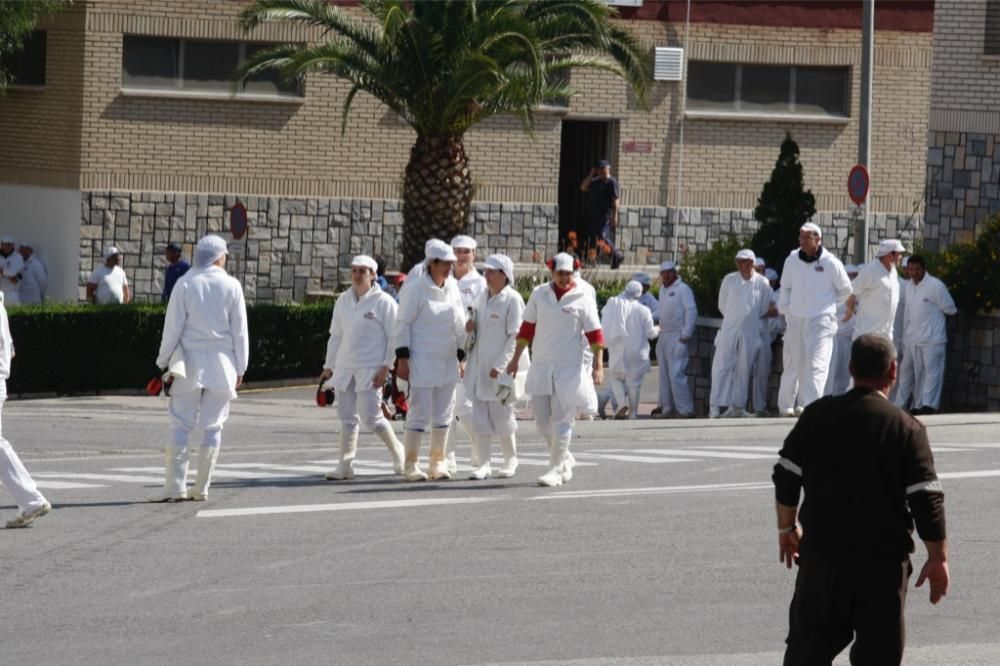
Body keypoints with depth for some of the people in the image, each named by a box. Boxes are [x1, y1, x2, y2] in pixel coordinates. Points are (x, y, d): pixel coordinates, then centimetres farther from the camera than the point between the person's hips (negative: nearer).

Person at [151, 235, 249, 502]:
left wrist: (164, 361, 5)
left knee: (180, 425, 0)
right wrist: (240, 368, 9)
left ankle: (175, 486, -7)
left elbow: (173, 327, -3)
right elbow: (239, 330, 2)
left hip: (190, 363, -1)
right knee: (212, 426, 6)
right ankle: (202, 488, 5)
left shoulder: (185, 284, -2)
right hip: (221, 364, 1)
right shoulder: (231, 286, -1)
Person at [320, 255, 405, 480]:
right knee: (347, 417, 4)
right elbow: (336, 335, 19)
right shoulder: (343, 301, 12)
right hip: (345, 367, 6)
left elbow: (394, 337, -5)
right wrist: (329, 366, 17)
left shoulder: (384, 302, -5)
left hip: (370, 369, -6)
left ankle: (397, 451, 15)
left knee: (371, 416, -8)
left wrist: (386, 366, -12)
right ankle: (345, 465, 6)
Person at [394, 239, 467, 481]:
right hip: (422, 361, -6)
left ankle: (438, 462, 18)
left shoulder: (452, 290, 10)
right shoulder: (415, 289, -9)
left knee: (444, 414, 9)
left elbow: (460, 326, 17)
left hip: (447, 362, 6)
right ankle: (411, 464, 2)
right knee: (420, 413, -6)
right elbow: (403, 324, -9)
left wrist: (461, 357, 14)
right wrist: (402, 358, -12)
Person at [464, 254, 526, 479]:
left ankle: (511, 461, 19)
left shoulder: (512, 300, -11)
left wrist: (500, 365, -17)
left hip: (502, 368, -6)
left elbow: (516, 336, -13)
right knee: (480, 416, 2)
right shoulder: (482, 296, 10)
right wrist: (470, 326, -2)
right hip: (479, 365, 6)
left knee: (501, 415, 2)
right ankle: (483, 464, 4)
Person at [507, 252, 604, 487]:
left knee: (561, 420, -6)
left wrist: (598, 366, -11)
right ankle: (565, 458, 28)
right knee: (542, 420, 7)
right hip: (540, 366, 4)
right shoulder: (539, 294, 4)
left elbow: (594, 334, -4)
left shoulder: (582, 299, -5)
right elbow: (527, 327, 12)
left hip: (568, 369, -4)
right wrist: (515, 359, 14)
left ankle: (556, 468, 1)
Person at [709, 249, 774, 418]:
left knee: (743, 369, 3)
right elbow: (722, 305, 13)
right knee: (721, 366, -6)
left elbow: (765, 310, 8)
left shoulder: (762, 283, 0)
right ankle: (715, 406, -7)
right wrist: (734, 319, 11)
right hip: (729, 329, 1)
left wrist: (751, 321, 10)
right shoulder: (729, 280, 4)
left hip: (750, 332, -1)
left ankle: (737, 406, 8)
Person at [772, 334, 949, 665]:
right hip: (882, 562, -3)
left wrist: (787, 527, 20)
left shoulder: (816, 416, 0)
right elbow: (926, 500, -11)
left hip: (821, 554, 3)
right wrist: (938, 557, -2)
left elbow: (786, 477, 5)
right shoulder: (906, 428, -9)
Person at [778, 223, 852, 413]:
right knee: (800, 364, 11)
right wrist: (785, 307, 8)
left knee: (816, 364, -16)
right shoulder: (792, 261, 4)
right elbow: (786, 287, 21)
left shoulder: (831, 263, -7)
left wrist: (828, 303, 7)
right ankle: (804, 402, 24)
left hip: (821, 320, -5)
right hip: (796, 319, 5)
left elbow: (845, 290, 8)